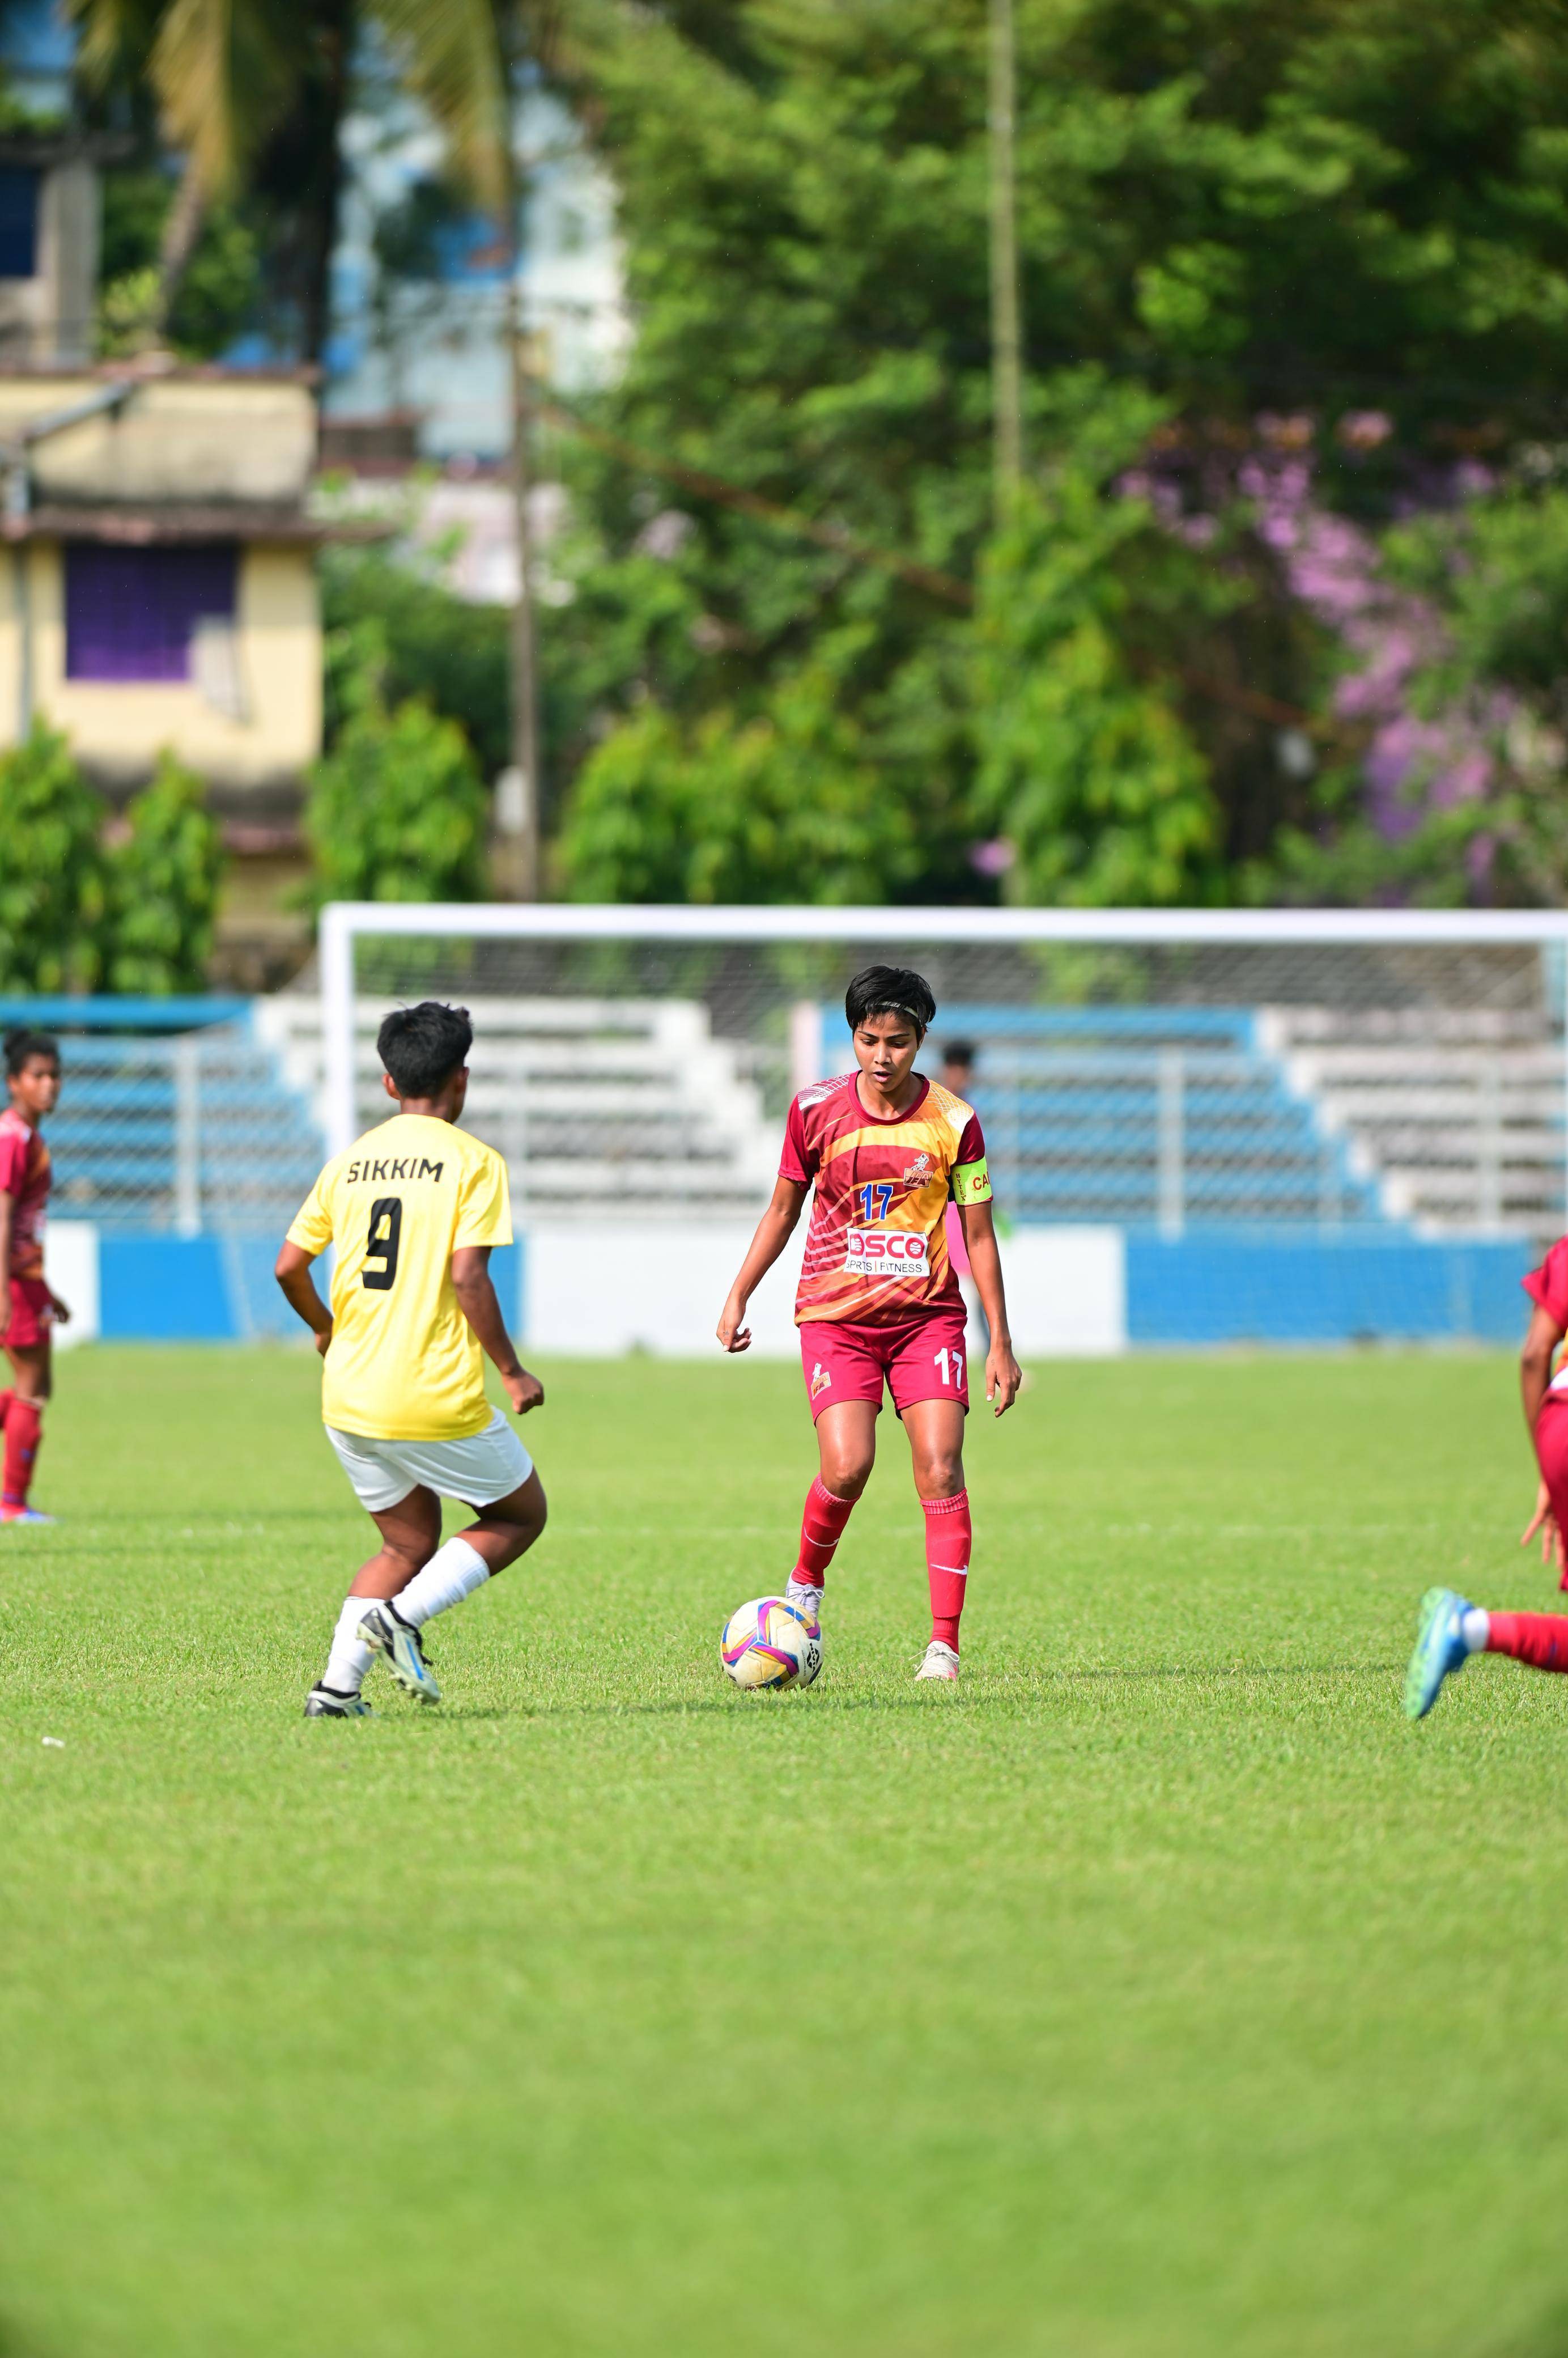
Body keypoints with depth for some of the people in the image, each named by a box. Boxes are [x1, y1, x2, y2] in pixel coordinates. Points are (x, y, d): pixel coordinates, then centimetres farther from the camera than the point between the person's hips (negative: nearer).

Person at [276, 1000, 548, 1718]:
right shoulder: (473, 1161, -7)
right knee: (520, 1516, 15)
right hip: (437, 1401, -6)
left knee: (409, 1544, 20)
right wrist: (512, 1372, -7)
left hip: (349, 1397, 6)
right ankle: (401, 1617, -7)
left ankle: (336, 1686, 1)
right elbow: (468, 1276, -16)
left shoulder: (350, 1161, 9)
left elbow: (289, 1266, 8)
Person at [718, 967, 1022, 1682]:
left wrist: (1000, 1344, 2)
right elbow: (784, 1207, 13)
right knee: (846, 1467, -17)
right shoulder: (816, 1110, -1)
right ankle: (805, 1586, 12)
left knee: (940, 1466, -13)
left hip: (927, 1314, 0)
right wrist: (738, 1297, 10)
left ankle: (944, 1644, -10)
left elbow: (979, 1235, 3)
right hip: (835, 1317, 0)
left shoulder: (952, 1121, -3)